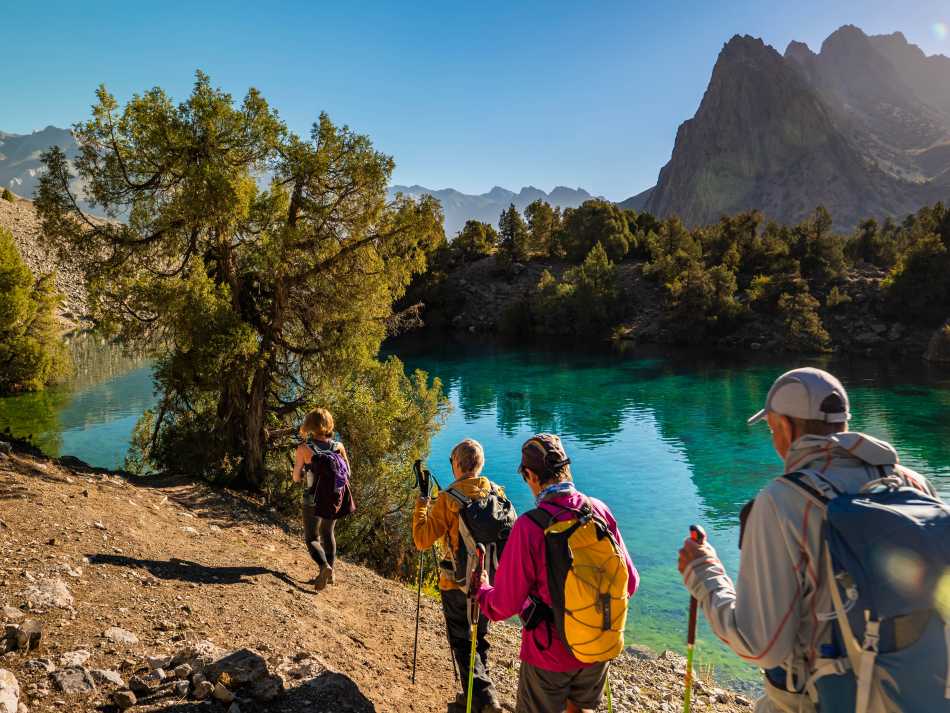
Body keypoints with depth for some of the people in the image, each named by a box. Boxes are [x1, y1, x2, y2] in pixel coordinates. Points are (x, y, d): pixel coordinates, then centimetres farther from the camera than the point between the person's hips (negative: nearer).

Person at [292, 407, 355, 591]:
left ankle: (324, 567, -18)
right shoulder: (338, 446, -6)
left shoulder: (304, 449, -14)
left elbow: (296, 478, -6)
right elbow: (348, 474, 2)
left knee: (311, 538, 8)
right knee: (327, 533, 24)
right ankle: (329, 572, 28)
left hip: (314, 500, -4)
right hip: (336, 499, 4)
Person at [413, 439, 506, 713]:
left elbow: (422, 540, -15)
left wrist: (421, 504, -2)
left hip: (458, 584, -5)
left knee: (463, 644, 8)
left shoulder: (448, 499, -18)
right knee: (479, 639, 20)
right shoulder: (497, 493, -4)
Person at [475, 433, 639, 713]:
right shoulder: (600, 510, -13)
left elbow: (503, 605, -18)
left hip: (550, 651, -4)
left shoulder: (530, 526, -26)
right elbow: (629, 582, -4)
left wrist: (481, 589, 4)